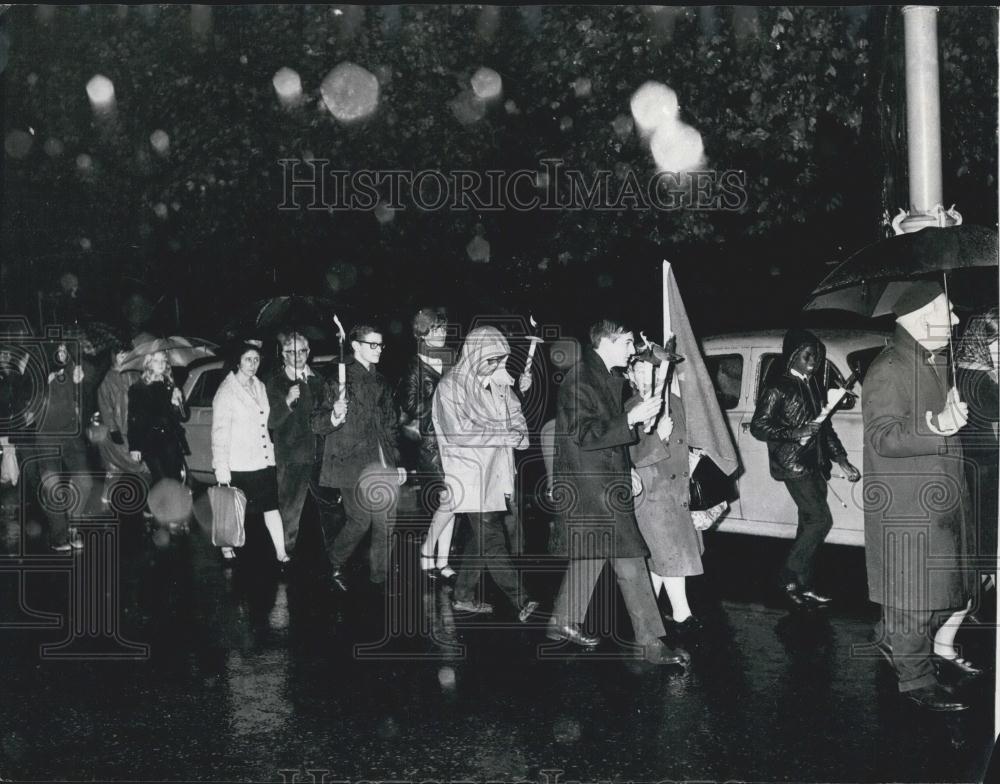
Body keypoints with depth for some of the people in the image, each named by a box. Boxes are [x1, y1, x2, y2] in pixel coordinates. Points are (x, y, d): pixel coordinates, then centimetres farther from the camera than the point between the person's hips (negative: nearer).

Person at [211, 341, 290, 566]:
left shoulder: (259, 387, 12)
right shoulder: (226, 391, -9)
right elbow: (219, 432, -12)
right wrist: (221, 467, -16)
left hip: (263, 460, 6)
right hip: (237, 465, -6)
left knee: (271, 506, 1)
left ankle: (281, 553, 1)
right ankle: (227, 547, 25)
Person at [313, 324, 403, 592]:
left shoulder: (382, 384, 17)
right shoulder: (340, 380, -3)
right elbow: (317, 424, -7)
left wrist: (396, 463, 15)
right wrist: (334, 416, -29)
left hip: (382, 467, 6)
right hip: (353, 466, -6)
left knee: (386, 523, 2)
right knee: (360, 522, -6)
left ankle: (381, 577, 16)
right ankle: (334, 564, 19)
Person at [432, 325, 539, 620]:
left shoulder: (498, 383, 10)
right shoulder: (451, 387, -9)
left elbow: (515, 415, 17)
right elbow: (460, 433, -17)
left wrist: (520, 432, -7)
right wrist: (509, 436, -17)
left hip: (495, 473, 7)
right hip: (470, 475, -7)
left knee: (484, 536, 10)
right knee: (492, 539, -8)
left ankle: (464, 596, 23)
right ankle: (521, 602, -8)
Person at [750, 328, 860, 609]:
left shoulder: (815, 388, 16)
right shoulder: (779, 388, -8)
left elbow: (826, 428, 22)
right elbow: (758, 427, -11)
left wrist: (843, 462, 16)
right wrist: (796, 434, -17)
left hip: (815, 465, 8)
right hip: (793, 465, -8)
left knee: (810, 525, 7)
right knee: (821, 520, -14)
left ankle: (803, 586, 14)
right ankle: (790, 578, -3)